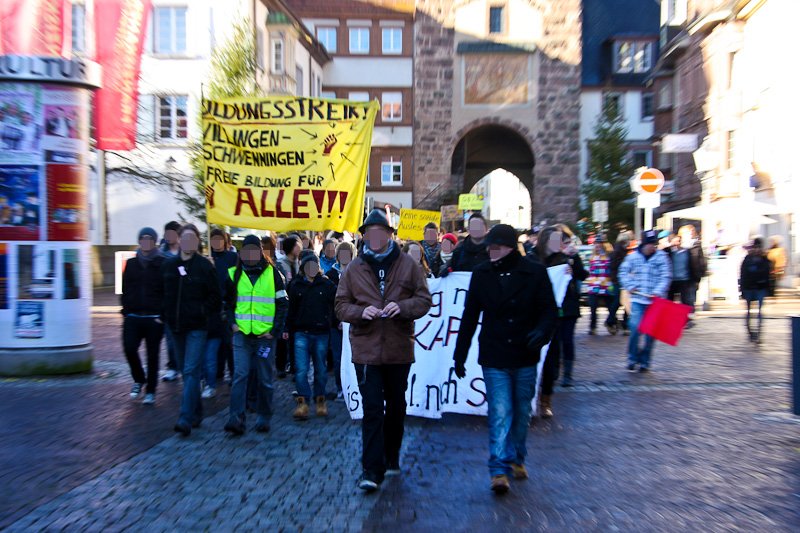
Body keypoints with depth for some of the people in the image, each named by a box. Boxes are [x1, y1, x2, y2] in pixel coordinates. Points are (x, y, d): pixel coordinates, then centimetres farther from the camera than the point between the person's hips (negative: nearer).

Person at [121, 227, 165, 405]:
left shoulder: (162, 264, -1)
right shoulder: (131, 263, 11)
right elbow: (125, 289, 13)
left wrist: (163, 314, -9)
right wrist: (126, 311, 4)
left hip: (154, 318, -3)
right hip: (133, 317, 3)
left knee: (152, 355, 3)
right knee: (129, 348, -8)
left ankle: (151, 391, 15)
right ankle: (138, 380, 20)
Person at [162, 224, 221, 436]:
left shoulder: (204, 266, -6)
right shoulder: (168, 265, 7)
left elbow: (215, 297, -4)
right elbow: (162, 293, 14)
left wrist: (203, 313, -10)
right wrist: (165, 315, 5)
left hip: (197, 327, -5)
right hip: (176, 325, 6)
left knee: (191, 371, -11)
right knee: (186, 370, 14)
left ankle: (186, 418, -14)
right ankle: (196, 413, 27)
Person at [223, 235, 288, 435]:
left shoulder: (272, 274, 0)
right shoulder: (234, 274, 7)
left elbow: (283, 304, 1)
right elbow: (228, 303, 17)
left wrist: (275, 331, -7)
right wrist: (232, 323, 1)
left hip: (265, 335, -1)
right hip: (242, 334, 1)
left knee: (265, 378, 7)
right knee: (240, 375, -7)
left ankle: (264, 417, 19)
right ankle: (236, 418, -8)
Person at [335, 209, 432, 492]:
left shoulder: (407, 264, 1)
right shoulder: (354, 268, 2)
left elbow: (424, 300, 0)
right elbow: (341, 305, 3)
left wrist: (402, 307, -19)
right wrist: (361, 311, -18)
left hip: (399, 349, 2)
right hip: (366, 350, -1)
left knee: (396, 407, 17)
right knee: (372, 410, -5)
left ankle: (391, 458, 36)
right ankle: (372, 469, 2)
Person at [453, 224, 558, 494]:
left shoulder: (535, 272, -5)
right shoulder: (481, 274, 0)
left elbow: (549, 310, -2)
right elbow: (469, 317, 4)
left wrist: (541, 332, -24)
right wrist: (460, 355, 4)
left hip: (525, 357, 1)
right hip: (494, 357, -1)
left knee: (521, 411, 15)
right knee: (500, 413, -6)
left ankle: (517, 459, 34)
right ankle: (499, 470, 0)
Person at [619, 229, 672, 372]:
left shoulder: (661, 257, 1)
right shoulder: (633, 256, 6)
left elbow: (666, 276, -4)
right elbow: (623, 272, 14)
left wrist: (658, 292, -18)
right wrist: (629, 286, 0)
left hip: (654, 300, 0)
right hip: (637, 299, 1)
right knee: (635, 328, -10)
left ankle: (645, 361, 17)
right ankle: (633, 358, 8)